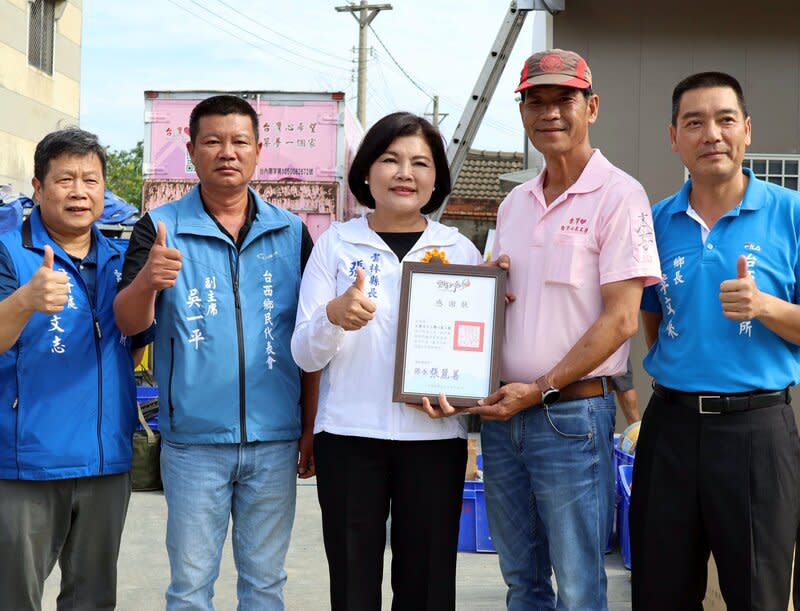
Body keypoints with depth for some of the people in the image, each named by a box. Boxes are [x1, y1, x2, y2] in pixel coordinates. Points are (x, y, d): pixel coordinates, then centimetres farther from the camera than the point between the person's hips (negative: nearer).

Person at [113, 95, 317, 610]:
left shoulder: (291, 232, 5)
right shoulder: (160, 227, -1)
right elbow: (129, 323, -11)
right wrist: (147, 282, -33)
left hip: (275, 440, 2)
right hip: (193, 440, -1)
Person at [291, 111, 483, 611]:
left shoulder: (461, 249, 7)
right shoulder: (336, 243, 4)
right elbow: (304, 355, 0)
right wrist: (334, 316, -21)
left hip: (434, 436, 1)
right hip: (349, 435, -1)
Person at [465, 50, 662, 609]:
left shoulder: (618, 196, -7)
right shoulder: (515, 203, 14)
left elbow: (620, 318, -13)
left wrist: (541, 390, -15)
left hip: (571, 414, -6)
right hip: (502, 412, 6)